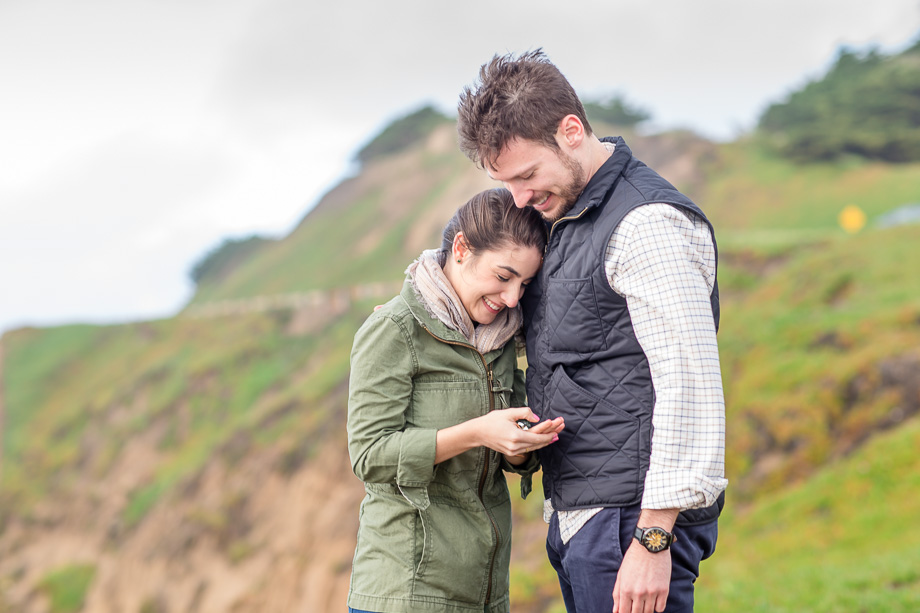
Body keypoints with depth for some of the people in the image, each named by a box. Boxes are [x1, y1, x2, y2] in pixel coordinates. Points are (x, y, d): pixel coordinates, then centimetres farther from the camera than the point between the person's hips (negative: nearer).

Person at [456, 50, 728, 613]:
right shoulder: (563, 219, 15)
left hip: (631, 518, -9)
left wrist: (653, 540, -22)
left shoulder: (648, 224, -15)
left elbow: (690, 384, -20)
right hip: (575, 519, 9)